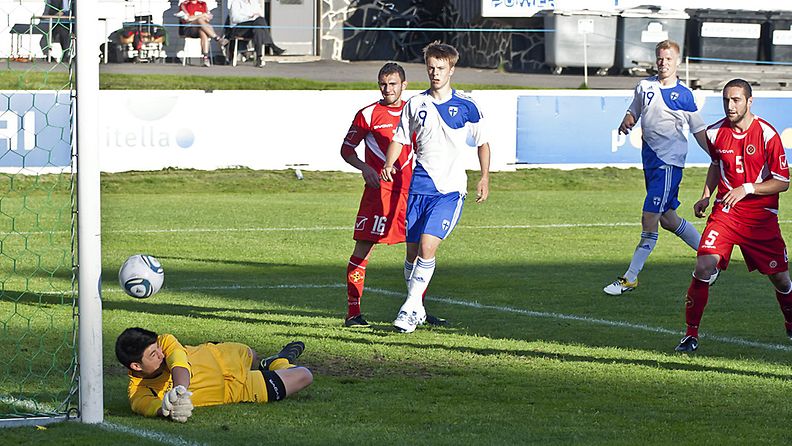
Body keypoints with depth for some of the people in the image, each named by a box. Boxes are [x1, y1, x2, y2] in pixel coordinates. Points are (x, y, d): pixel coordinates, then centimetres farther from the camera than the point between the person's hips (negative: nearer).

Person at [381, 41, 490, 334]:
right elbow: (400, 139, 15)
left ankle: (410, 306, -13)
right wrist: (388, 165, -2)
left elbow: (482, 143, 10)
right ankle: (416, 309, 18)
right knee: (412, 250, 4)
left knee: (427, 246, -18)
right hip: (419, 186, 3)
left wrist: (484, 178, 3)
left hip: (450, 189, -3)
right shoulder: (415, 104, 8)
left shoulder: (466, 107, 1)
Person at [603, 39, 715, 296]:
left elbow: (698, 130, 2)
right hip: (649, 157, 6)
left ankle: (630, 278, -7)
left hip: (670, 161, -6)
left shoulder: (684, 95, -4)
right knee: (667, 220, 14)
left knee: (649, 219, -11)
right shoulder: (644, 86, 8)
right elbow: (633, 112, 20)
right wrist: (626, 123, -3)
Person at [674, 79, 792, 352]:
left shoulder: (767, 134, -13)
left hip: (762, 216, -2)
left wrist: (746, 189, -22)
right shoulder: (715, 133, -2)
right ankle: (691, 334, -7)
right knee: (704, 266, -17)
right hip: (725, 211, 2)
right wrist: (706, 196, 8)